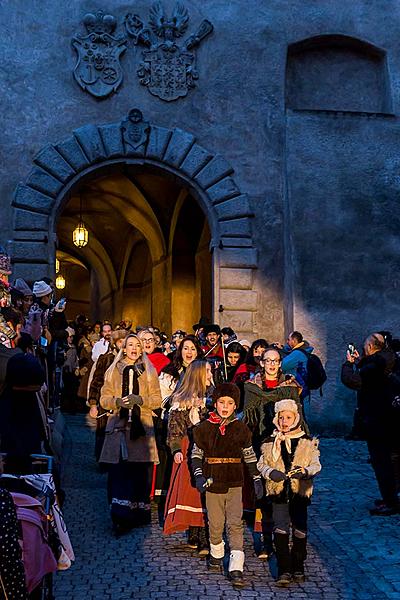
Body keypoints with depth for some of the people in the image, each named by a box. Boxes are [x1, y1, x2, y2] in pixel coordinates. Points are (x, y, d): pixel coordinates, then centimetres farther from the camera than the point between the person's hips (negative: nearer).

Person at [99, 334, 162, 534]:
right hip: (119, 425, 0)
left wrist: (140, 400, -11)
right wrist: (117, 401, -10)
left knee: (142, 472, -3)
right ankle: (120, 517, -6)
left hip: (142, 427, 0)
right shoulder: (113, 371, 13)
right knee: (118, 472, -8)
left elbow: (157, 399, 7)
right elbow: (104, 399, 10)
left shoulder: (149, 372, 12)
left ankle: (140, 514, 10)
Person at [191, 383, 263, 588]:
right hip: (213, 483, 1)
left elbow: (249, 456, 10)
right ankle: (216, 555, 34)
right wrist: (198, 475, -4)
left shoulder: (240, 428, 2)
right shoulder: (204, 428, 1)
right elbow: (196, 454, 9)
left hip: (235, 484, -1)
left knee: (235, 524, -8)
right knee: (215, 524, 9)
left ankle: (236, 569, -7)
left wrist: (257, 479, 6)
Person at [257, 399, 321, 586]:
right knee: (280, 530, -7)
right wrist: (271, 472, -13)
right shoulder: (270, 442, 6)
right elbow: (261, 464, 8)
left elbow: (316, 465, 3)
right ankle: (284, 571, 0)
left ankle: (298, 568, 24)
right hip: (279, 492, 0)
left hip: (299, 492, 0)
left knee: (300, 531, 7)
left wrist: (305, 471, -17)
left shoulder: (307, 442, 3)